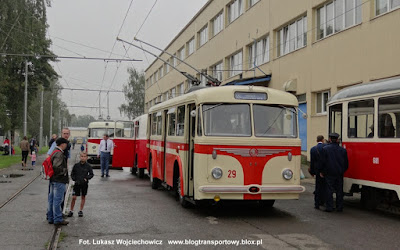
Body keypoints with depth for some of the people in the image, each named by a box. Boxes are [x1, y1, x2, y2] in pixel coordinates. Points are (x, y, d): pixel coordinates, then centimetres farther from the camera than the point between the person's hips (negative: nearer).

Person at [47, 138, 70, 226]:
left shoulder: (55, 153, 15)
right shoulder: (59, 154, -17)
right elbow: (56, 167, -26)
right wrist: (65, 170, -13)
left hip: (53, 180, 10)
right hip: (59, 181, -10)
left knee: (52, 199, 14)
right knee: (58, 200, -5)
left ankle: (50, 218, 22)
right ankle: (58, 219, 0)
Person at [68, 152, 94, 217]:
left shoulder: (88, 166, -3)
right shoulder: (76, 165, -1)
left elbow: (91, 174, 4)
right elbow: (72, 174, 8)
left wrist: (87, 178, -12)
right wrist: (74, 179, -7)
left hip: (84, 184, 0)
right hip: (77, 183, 0)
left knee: (83, 197, 10)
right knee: (74, 197, -4)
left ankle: (80, 211, 22)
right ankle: (71, 211, 8)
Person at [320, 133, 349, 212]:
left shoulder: (325, 149, -8)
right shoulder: (343, 150, 2)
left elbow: (323, 162, -6)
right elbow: (346, 163, 7)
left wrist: (322, 172, 4)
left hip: (329, 173, -3)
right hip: (339, 174, 3)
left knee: (329, 190, 1)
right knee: (339, 191, 9)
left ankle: (329, 207, 0)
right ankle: (339, 207, 13)